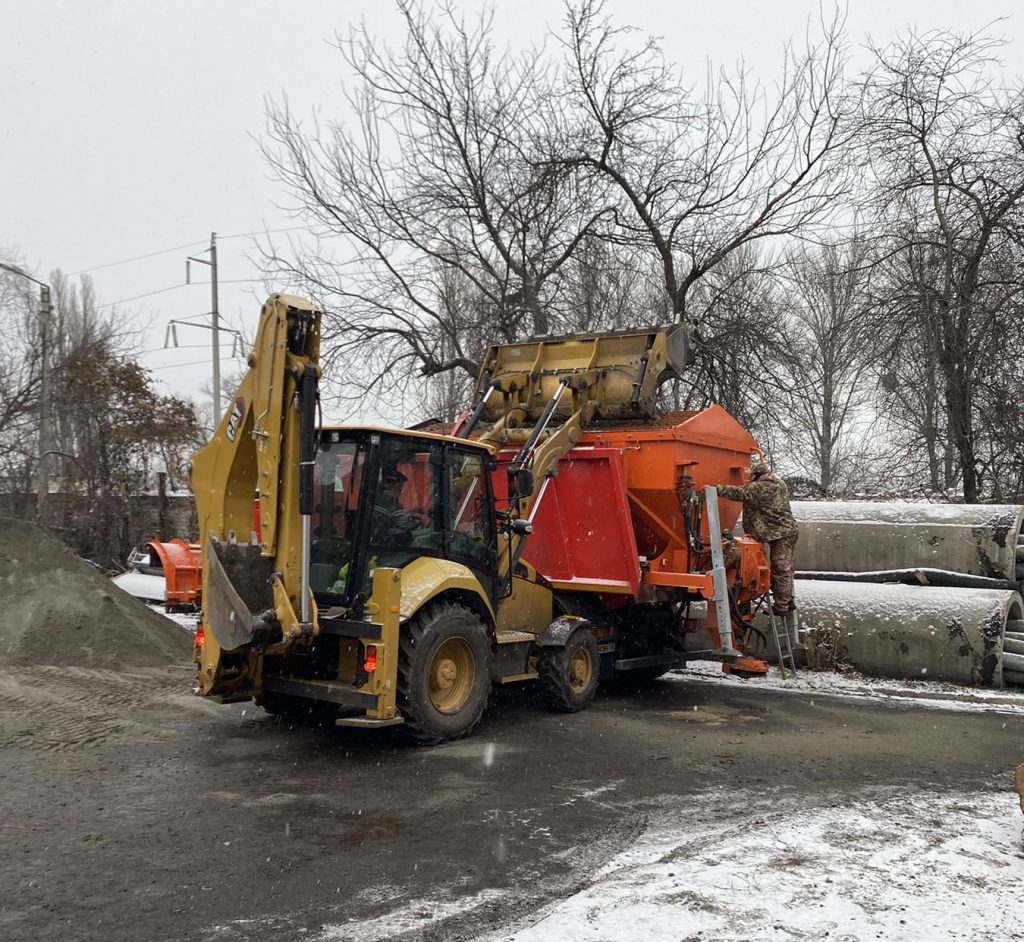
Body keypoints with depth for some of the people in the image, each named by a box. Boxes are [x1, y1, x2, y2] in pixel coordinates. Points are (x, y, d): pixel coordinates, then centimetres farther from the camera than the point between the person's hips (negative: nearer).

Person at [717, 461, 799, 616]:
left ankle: (781, 606, 1)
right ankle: (788, 601, 26)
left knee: (780, 570, -4)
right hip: (790, 530, 9)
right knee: (786, 569, 17)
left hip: (779, 534, -9)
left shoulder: (758, 487, -14)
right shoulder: (780, 484, 15)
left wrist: (716, 489, -28)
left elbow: (740, 493, -24)